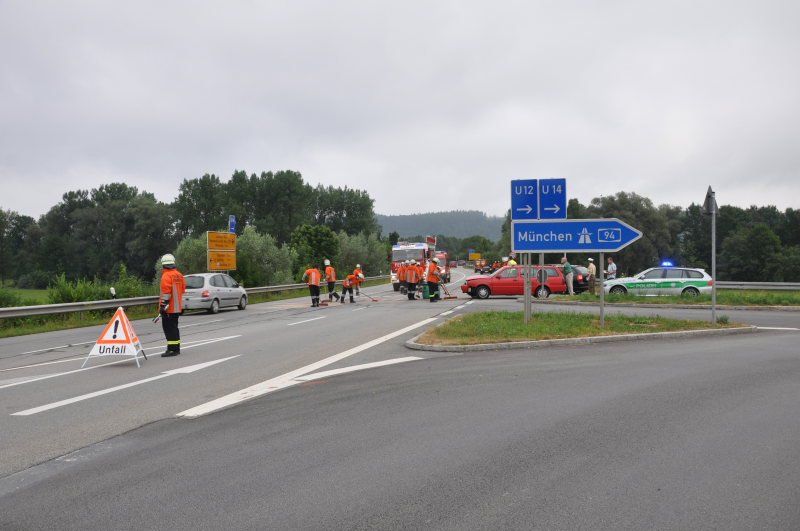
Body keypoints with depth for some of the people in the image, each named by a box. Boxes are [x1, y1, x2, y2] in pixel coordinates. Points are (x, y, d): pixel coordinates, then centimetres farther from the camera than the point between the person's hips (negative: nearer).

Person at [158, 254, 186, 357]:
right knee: (174, 327, 17)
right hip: (177, 307, 9)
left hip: (169, 308, -9)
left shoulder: (166, 276, -15)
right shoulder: (179, 275, 11)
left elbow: (166, 291, -21)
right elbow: (183, 288, 18)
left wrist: (163, 304, -19)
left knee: (169, 328, -4)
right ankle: (176, 348, 24)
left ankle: (172, 349, -6)